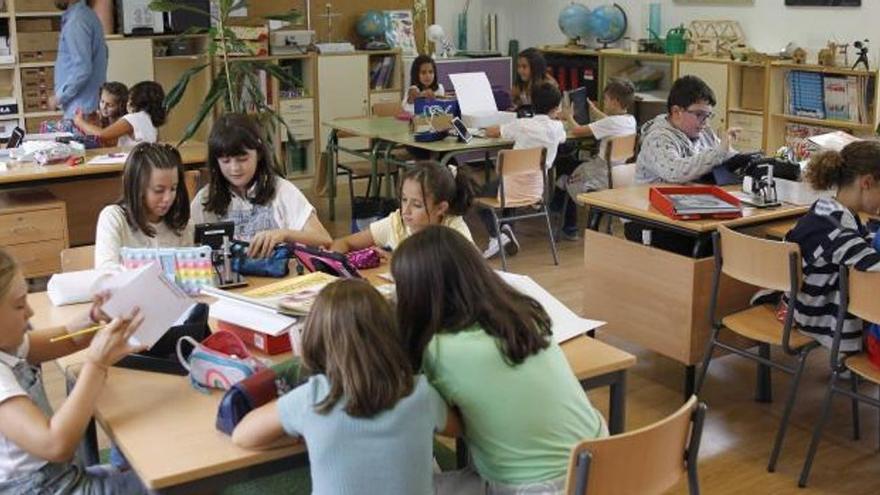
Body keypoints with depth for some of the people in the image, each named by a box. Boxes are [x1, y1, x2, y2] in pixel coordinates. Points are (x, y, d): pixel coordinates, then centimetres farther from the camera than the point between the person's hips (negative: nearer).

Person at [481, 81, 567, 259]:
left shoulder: (521, 125, -11)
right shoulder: (557, 127, -4)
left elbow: (489, 132, 2)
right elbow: (563, 139, 21)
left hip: (514, 190, -4)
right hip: (539, 190, 4)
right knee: (498, 185, 32)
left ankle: (496, 236, 3)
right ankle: (504, 229, 17)